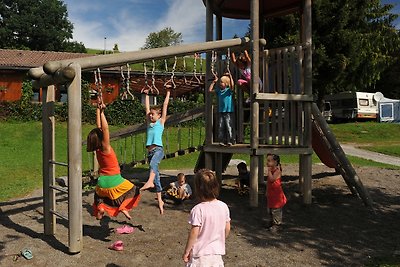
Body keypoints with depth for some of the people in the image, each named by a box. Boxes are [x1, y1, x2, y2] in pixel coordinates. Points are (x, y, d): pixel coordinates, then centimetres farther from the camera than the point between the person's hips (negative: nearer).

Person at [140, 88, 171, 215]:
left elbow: (165, 105, 9)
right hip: (150, 151, 5)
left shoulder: (161, 121, 8)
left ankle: (150, 181, -59)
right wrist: (147, 95, 33)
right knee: (156, 175, 6)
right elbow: (147, 107, 26)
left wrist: (168, 92, 14)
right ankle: (160, 200, 11)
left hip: (158, 149, -5)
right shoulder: (149, 122, 19)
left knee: (153, 162, -37)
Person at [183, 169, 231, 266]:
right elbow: (227, 229, 5)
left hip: (200, 255, -5)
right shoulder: (224, 207, -5)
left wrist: (186, 251, -6)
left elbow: (194, 233, -18)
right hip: (217, 253, 5)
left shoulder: (198, 210, -21)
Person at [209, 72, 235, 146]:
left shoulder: (229, 90, -2)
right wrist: (214, 82, 15)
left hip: (229, 112, -5)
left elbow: (232, 85, -23)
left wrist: (230, 77, -17)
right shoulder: (219, 90, 12)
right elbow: (210, 90, 18)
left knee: (229, 126, -6)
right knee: (221, 127, 3)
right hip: (221, 111, 5)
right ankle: (222, 140, 9)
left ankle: (230, 141, 0)